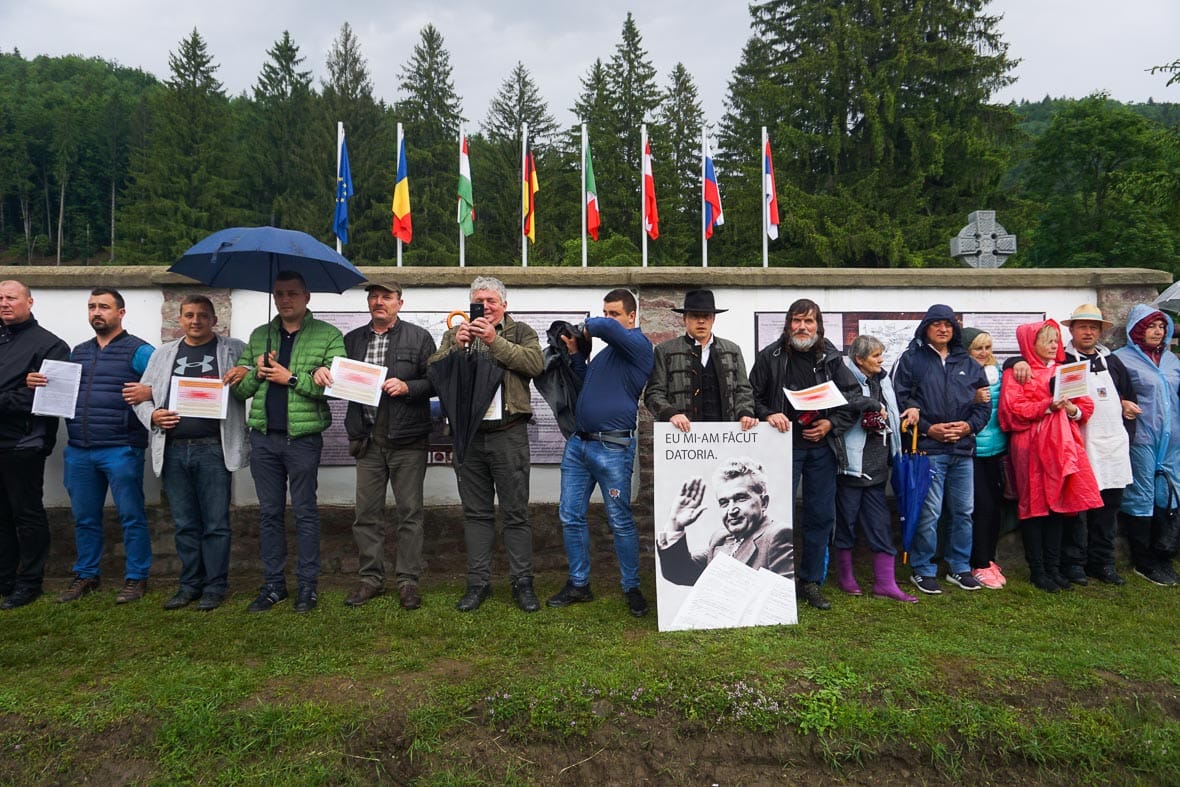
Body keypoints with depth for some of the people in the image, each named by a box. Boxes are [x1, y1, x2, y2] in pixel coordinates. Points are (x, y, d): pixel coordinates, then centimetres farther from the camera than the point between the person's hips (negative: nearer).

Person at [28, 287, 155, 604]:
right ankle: (86, 575, 27)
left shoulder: (139, 351, -2)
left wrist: (148, 392, -29)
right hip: (79, 450, 6)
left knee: (131, 516, 0)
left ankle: (136, 578, 11)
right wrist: (36, 383, 5)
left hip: (121, 449, -6)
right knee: (84, 517, 14)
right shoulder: (78, 352, 18)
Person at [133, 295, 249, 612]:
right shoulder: (163, 354, 17)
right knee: (185, 524, 12)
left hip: (213, 449, -4)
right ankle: (189, 585, 23)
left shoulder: (234, 350, 6)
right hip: (173, 451, 4)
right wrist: (152, 415, -2)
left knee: (216, 523, 2)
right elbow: (142, 395, 18)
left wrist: (247, 372, -17)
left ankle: (215, 586, 13)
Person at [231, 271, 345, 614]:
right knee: (269, 513, 11)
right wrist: (257, 373, -7)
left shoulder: (328, 336, -1)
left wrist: (291, 378, -14)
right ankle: (273, 583, 22)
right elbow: (239, 387, 14)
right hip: (263, 436, 5)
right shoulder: (258, 336, 14)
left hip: (303, 437, -4)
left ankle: (307, 584, 15)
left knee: (305, 512, 4)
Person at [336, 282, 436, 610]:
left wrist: (407, 387, -16)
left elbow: (434, 382, 0)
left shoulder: (418, 337, 3)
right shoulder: (352, 339, 14)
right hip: (368, 438, 4)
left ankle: (408, 580, 10)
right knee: (367, 513, 8)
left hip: (407, 438, -3)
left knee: (410, 512, 2)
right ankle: (371, 578, 20)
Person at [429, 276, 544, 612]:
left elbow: (535, 364, -12)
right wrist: (457, 345, -11)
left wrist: (495, 340, -16)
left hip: (508, 433, -3)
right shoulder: (456, 334, 16)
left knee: (516, 513, 2)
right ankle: (478, 582, 18)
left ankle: (522, 582, 12)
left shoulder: (520, 332, 8)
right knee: (476, 513, 10)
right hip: (468, 433, 3)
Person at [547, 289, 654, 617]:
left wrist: (588, 327, -5)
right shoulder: (606, 350, 18)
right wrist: (575, 354, 14)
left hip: (612, 448, -8)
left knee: (620, 521, 1)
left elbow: (607, 327, -26)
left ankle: (632, 588, 16)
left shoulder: (637, 343, -7)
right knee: (570, 516, 9)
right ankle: (578, 584, 21)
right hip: (578, 443, 8)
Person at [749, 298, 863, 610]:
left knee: (822, 516, 9)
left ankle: (811, 581, 23)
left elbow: (854, 396, 8)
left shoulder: (831, 358, 5)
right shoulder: (770, 357, -1)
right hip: (784, 446, -3)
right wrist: (768, 415, -15)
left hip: (822, 447, 3)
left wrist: (831, 424, -5)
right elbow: (751, 396, 2)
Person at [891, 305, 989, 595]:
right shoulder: (911, 359, 0)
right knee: (929, 513, -4)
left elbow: (984, 402, 15)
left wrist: (969, 425, -3)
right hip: (928, 449, -5)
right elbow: (900, 400, -6)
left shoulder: (968, 363, 15)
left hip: (963, 449, 5)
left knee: (963, 511, 12)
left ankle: (960, 568, 26)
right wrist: (927, 428, -13)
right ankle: (923, 570, 10)